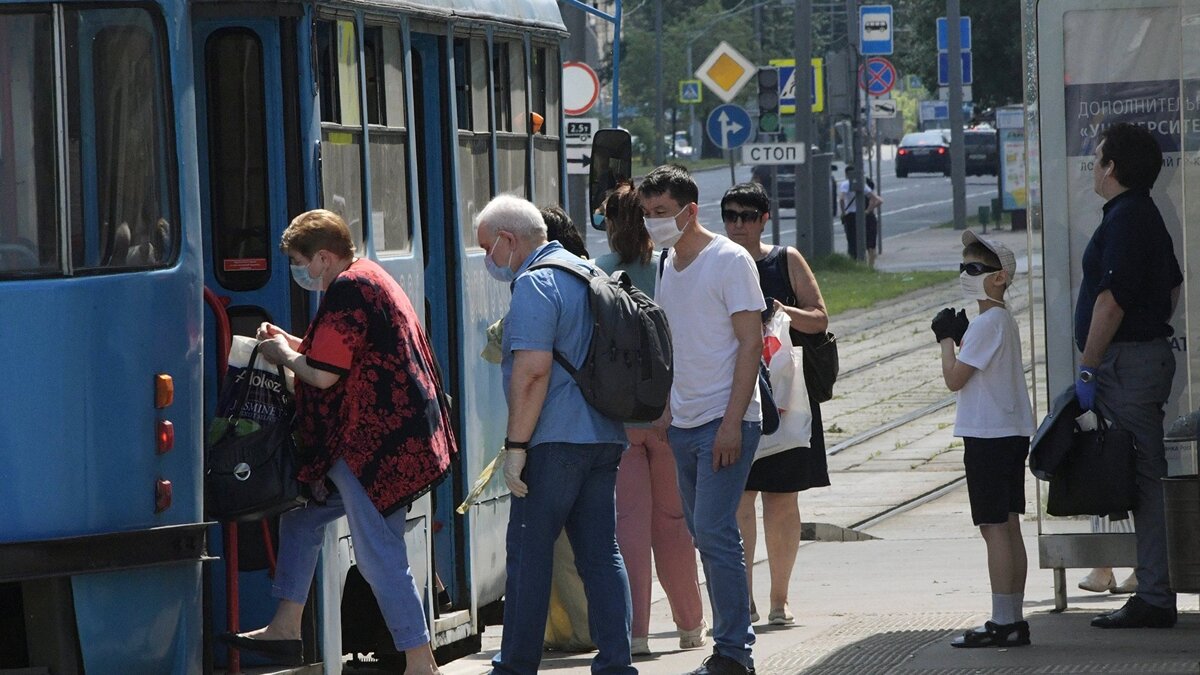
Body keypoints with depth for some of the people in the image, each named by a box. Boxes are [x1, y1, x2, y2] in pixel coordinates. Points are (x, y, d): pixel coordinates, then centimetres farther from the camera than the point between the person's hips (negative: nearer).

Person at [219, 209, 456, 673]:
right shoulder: (370, 279, 17)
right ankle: (286, 627, 22)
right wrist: (292, 343, 16)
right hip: (385, 438, 11)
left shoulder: (348, 290, -16)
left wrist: (285, 356, 0)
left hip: (375, 445, -11)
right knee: (301, 514, 19)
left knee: (380, 557, -7)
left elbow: (323, 374, -18)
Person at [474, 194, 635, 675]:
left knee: (529, 552, -2)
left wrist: (515, 445, -18)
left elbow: (534, 369, -20)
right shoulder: (586, 272, 18)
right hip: (604, 436, 9)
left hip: (556, 438, -9)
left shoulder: (535, 284, -11)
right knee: (602, 553, 7)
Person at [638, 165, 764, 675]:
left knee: (714, 533, -12)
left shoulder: (729, 261, -9)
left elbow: (750, 342, -13)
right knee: (707, 536, 8)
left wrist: (732, 421, -18)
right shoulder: (668, 265, 14)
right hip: (684, 423, 8)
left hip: (724, 422, -8)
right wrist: (666, 409, 14)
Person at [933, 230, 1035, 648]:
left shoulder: (986, 323, -15)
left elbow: (954, 379, -15)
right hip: (1012, 433, 10)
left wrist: (947, 339, -1)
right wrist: (959, 336, 10)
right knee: (1008, 527, 10)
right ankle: (1013, 620, 12)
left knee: (994, 528, -9)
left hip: (988, 437, -10)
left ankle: (1003, 622, -10)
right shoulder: (1004, 320, 15)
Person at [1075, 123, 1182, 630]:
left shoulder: (1124, 221, -16)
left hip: (1128, 361, -11)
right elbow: (1172, 286, 25)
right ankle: (1154, 594, 14)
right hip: (1150, 352, 11)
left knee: (1143, 476, -9)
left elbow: (1111, 301, -21)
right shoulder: (1146, 216, 17)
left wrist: (1088, 367, -17)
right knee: (1145, 476, 11)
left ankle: (1155, 599, -8)